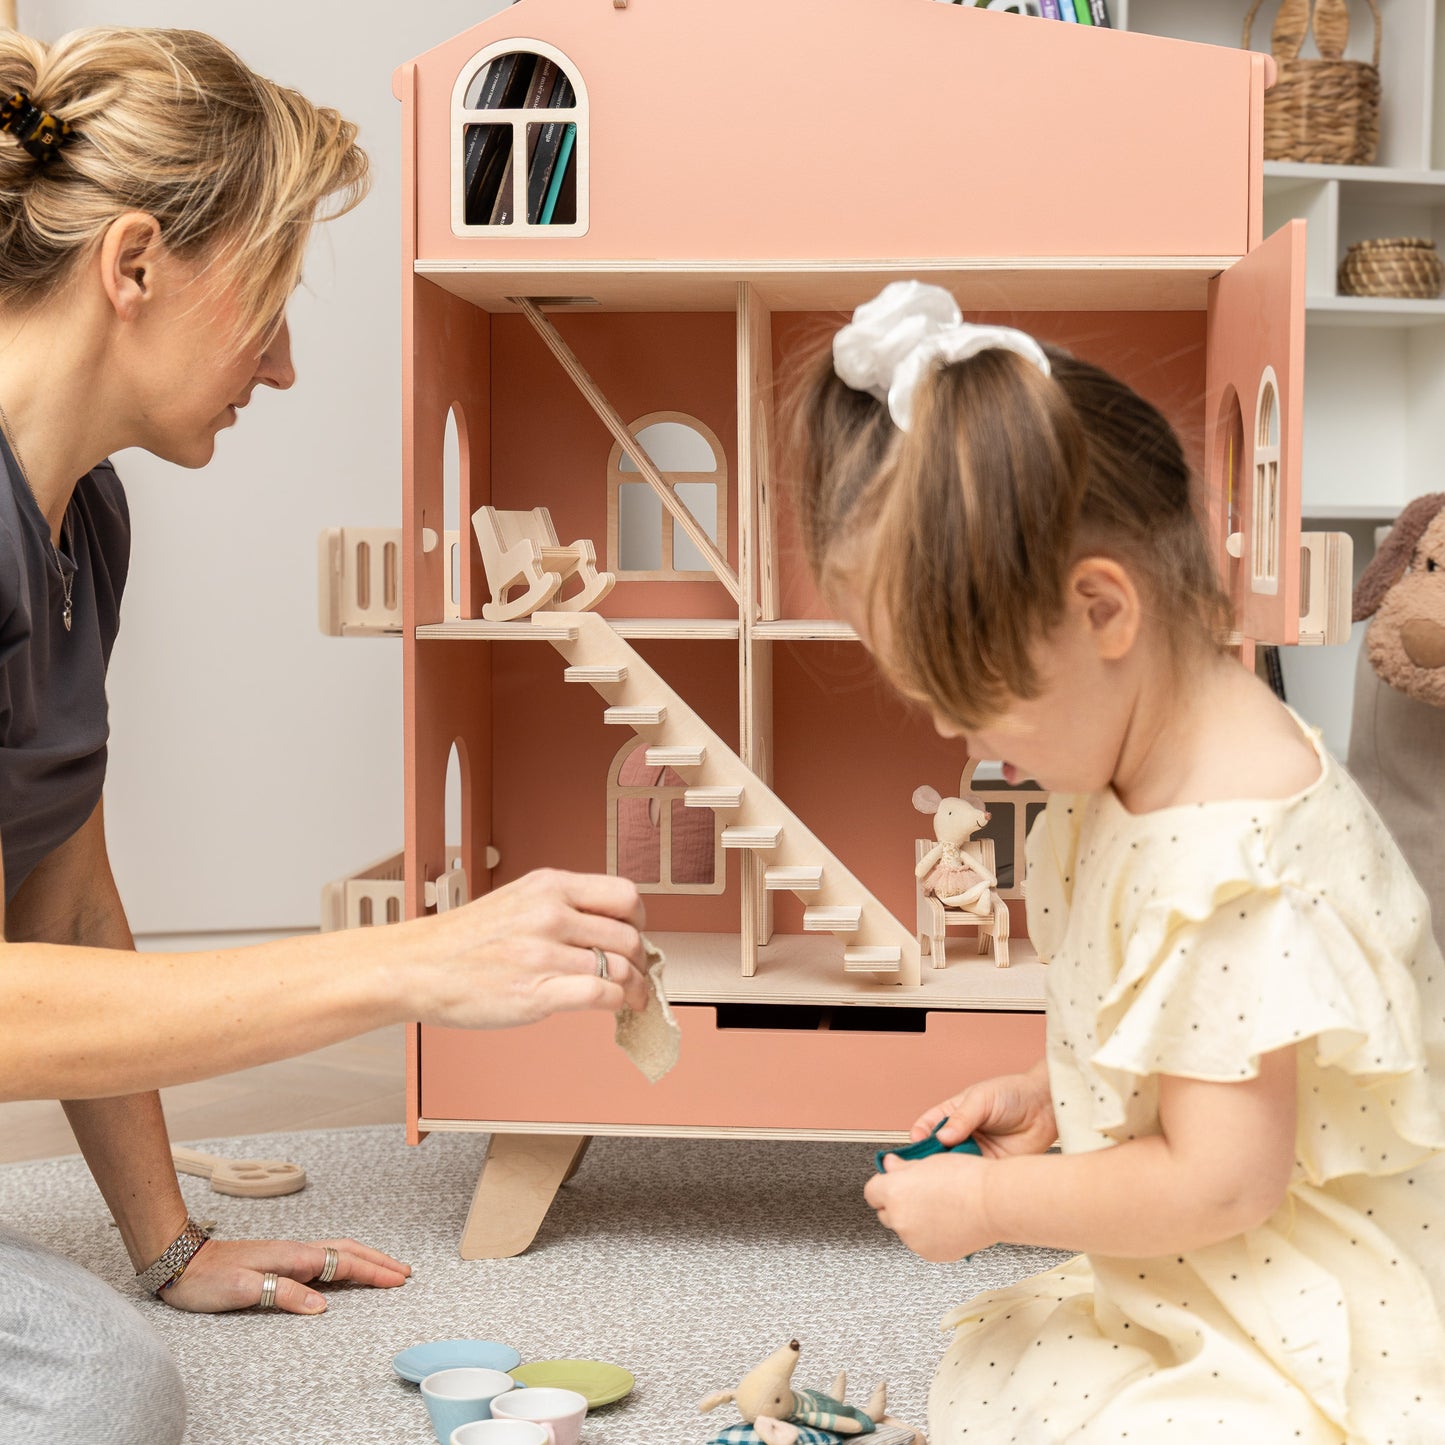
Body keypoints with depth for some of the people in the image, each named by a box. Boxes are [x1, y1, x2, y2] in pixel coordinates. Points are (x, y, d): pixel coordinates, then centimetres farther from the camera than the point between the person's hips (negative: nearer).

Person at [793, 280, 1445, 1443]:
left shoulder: (1239, 863, -31)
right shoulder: (1143, 780, 2)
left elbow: (1219, 1182, -28)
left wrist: (989, 1200, -16)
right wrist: (1048, 1094, 5)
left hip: (1304, 1335, -10)